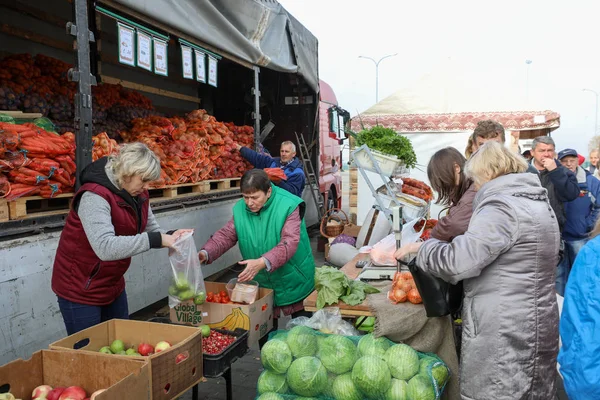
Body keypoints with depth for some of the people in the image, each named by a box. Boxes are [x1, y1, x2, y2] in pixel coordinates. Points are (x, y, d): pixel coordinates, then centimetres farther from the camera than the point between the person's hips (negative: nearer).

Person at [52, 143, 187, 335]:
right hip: (80, 290, -8)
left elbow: (152, 230, 2)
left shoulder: (138, 194, 0)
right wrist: (157, 240, -39)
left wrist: (170, 237, -20)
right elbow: (105, 247, -37)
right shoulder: (95, 196, -26)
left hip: (113, 286, 8)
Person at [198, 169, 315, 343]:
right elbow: (226, 235, -4)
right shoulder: (240, 209, -6)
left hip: (292, 281, -3)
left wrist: (262, 262, -45)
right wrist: (206, 253, -23)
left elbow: (289, 243, -31)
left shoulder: (289, 206, -22)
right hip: (261, 282, 4)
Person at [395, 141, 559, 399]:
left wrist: (420, 248, -10)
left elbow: (457, 261, -26)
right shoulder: (537, 201, 13)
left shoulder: (502, 207, -19)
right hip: (535, 323, 10)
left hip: (504, 332, -10)